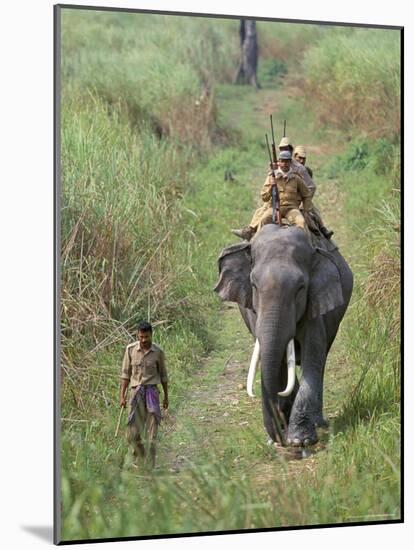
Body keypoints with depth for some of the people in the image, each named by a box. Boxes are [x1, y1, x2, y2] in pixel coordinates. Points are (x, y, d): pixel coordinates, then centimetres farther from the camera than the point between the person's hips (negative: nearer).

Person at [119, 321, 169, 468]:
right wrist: (122, 396, 0)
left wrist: (166, 397, 15)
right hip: (135, 391, 1)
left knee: (151, 433, -3)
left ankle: (149, 466, 3)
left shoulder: (158, 352, -1)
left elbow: (163, 375, 10)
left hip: (152, 391, -1)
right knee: (132, 434, -2)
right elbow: (125, 373, 5)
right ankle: (140, 455, 25)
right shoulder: (131, 349, 0)